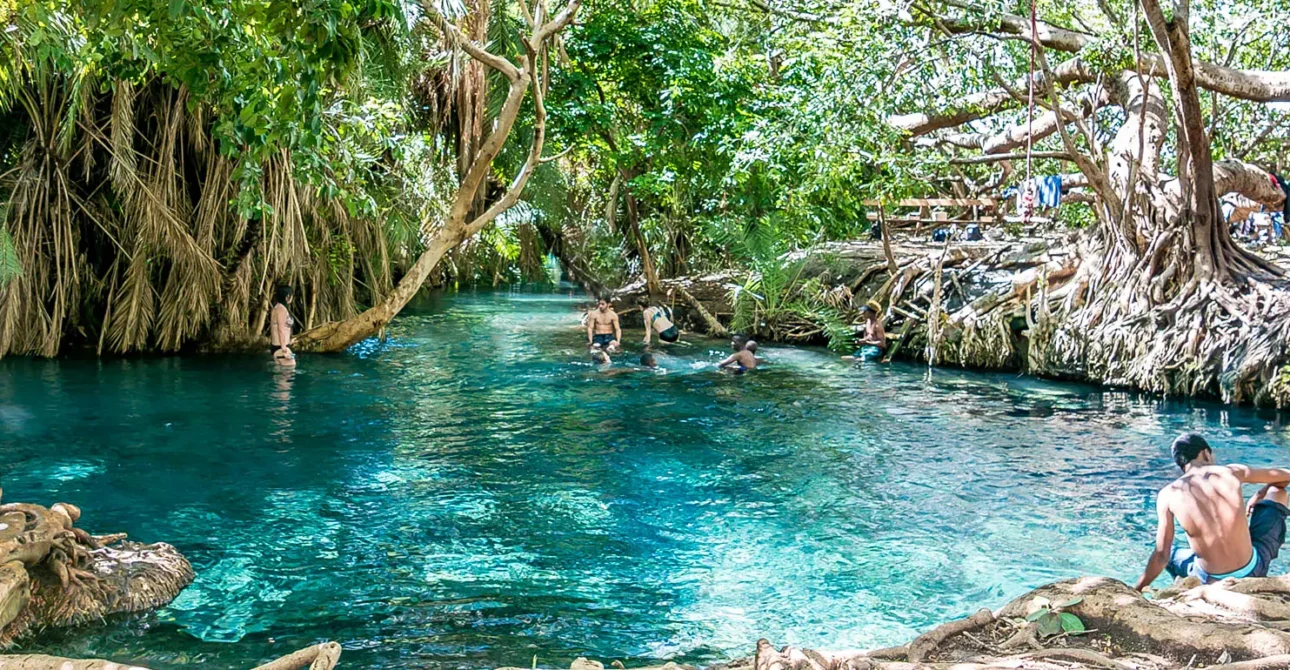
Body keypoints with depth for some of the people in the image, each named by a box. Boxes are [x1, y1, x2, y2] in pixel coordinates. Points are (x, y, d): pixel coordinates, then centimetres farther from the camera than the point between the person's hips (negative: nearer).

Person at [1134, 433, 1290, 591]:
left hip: (1210, 581, 1)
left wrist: (1137, 590, 4)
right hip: (1252, 571, 0)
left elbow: (1161, 555, -7)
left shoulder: (1168, 494, -7)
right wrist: (1258, 497, 30)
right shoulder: (1230, 472, -6)